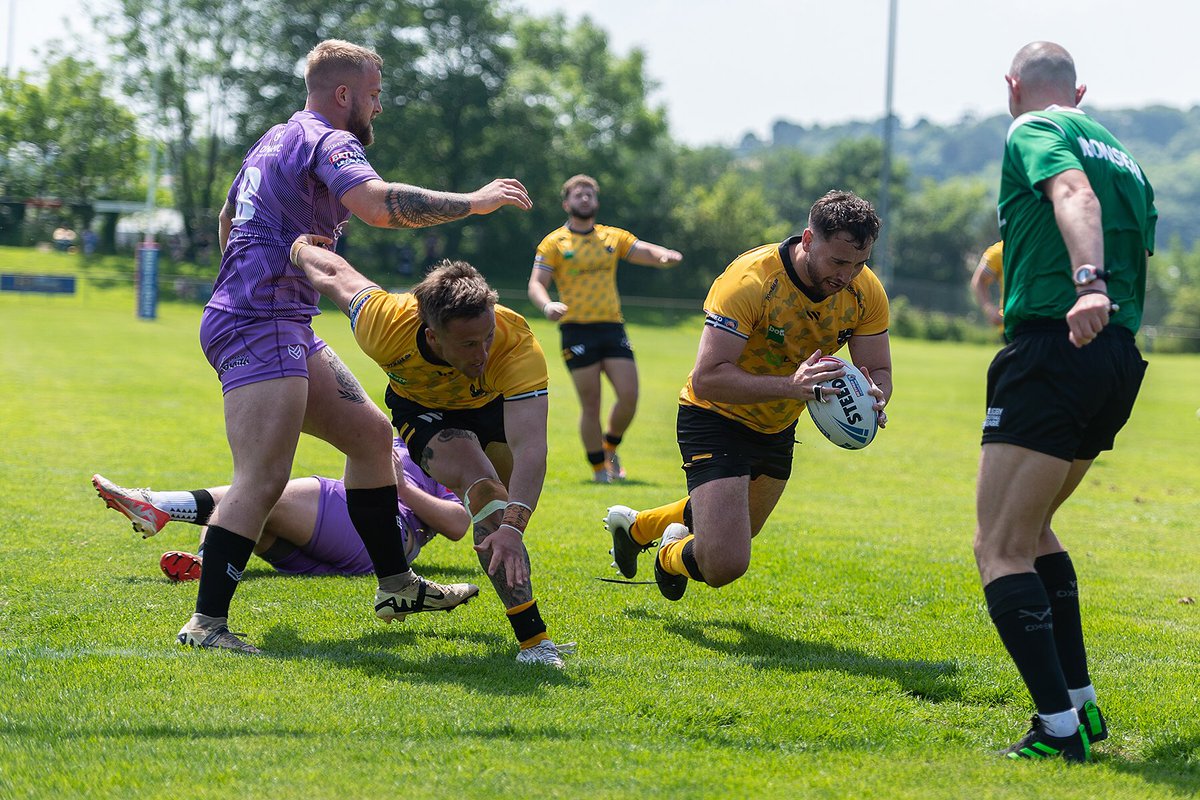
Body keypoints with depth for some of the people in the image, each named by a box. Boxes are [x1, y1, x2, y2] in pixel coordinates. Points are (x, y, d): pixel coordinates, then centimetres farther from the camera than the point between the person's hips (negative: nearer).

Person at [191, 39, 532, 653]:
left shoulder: (275, 140, 22)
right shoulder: (327, 141, -9)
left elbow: (227, 218, 37)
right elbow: (377, 205, -29)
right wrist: (472, 202, -20)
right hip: (261, 327, -11)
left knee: (371, 432, 14)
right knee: (264, 477, -18)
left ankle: (397, 587, 19)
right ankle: (205, 622, -20)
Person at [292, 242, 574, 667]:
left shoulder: (519, 346, -43)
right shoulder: (385, 326, -40)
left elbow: (530, 447, -51)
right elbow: (336, 273, -19)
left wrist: (512, 527, -64)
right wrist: (299, 247, 3)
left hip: (493, 404, 2)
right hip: (422, 409, -2)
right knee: (483, 490, -26)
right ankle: (532, 638, -30)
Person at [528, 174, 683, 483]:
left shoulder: (613, 237, 14)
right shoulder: (554, 243, 4)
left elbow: (645, 252, 6)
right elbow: (536, 283, -2)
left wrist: (665, 255, -19)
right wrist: (547, 305, -24)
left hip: (612, 327, 3)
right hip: (577, 330, -3)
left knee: (629, 396, -8)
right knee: (590, 404, -5)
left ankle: (610, 448, 19)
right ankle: (599, 468, 9)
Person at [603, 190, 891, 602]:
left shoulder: (865, 291, -15)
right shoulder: (749, 280, -32)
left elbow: (879, 371, -8)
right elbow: (707, 379, -37)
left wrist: (873, 398, -33)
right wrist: (789, 387, -49)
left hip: (777, 428, 7)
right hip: (718, 419, -7)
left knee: (735, 536, 27)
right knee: (724, 564, -21)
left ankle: (635, 525, 55)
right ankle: (674, 555, 17)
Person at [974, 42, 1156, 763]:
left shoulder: (1034, 131, -2)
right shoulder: (1123, 155, 23)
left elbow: (1076, 196, -23)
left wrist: (1088, 284, -39)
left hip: (1054, 347, -9)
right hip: (1120, 361, 9)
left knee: (1001, 552, -7)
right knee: (1031, 527, 24)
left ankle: (1060, 730, -15)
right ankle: (1082, 704, 21)